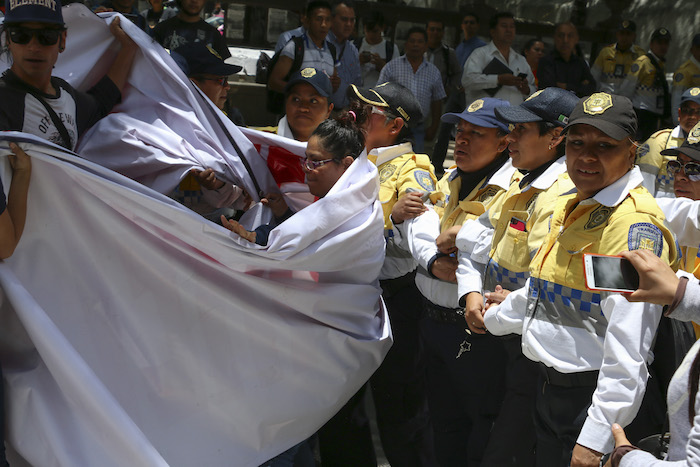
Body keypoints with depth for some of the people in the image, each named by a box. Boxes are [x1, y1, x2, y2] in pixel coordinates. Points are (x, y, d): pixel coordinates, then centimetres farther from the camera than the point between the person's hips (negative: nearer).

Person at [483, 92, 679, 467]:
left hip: (593, 396, -8)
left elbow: (628, 342, -26)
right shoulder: (570, 205, 10)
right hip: (550, 389, 9)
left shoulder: (635, 221, -20)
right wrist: (498, 315, 36)